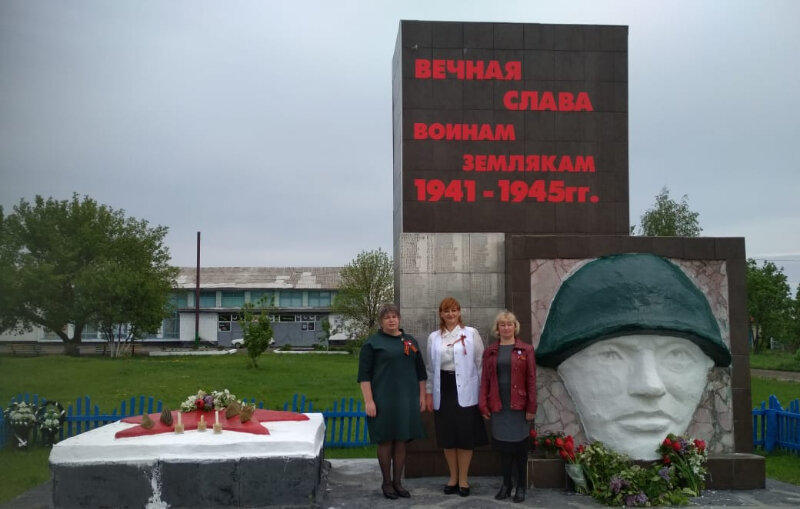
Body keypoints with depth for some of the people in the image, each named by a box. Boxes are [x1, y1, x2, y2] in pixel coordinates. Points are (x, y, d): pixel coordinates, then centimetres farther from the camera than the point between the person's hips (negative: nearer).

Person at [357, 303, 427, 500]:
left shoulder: (410, 342, 11)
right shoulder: (372, 343, -2)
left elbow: (420, 372, 15)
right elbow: (364, 374, -6)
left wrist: (422, 396, 10)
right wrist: (368, 401, -13)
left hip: (407, 400, 4)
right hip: (383, 400, -4)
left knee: (401, 441, 8)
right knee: (385, 441, 1)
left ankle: (398, 482, 18)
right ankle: (387, 483, 13)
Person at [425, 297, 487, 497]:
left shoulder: (471, 333, 0)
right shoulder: (433, 337, 9)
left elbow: (480, 363, -1)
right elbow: (430, 367, 12)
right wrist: (429, 393, 8)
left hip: (465, 391, -3)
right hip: (443, 391, 3)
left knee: (466, 434, 1)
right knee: (447, 435, 8)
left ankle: (463, 479, 14)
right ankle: (453, 477, 21)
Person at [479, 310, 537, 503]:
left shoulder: (526, 350, 1)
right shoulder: (490, 351, 8)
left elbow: (531, 380, -2)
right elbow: (485, 379, 6)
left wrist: (531, 407, -7)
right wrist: (483, 405, -1)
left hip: (519, 406, -2)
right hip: (498, 406, 2)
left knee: (520, 446, 5)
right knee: (503, 445, 7)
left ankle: (521, 486, 17)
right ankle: (506, 484, 20)